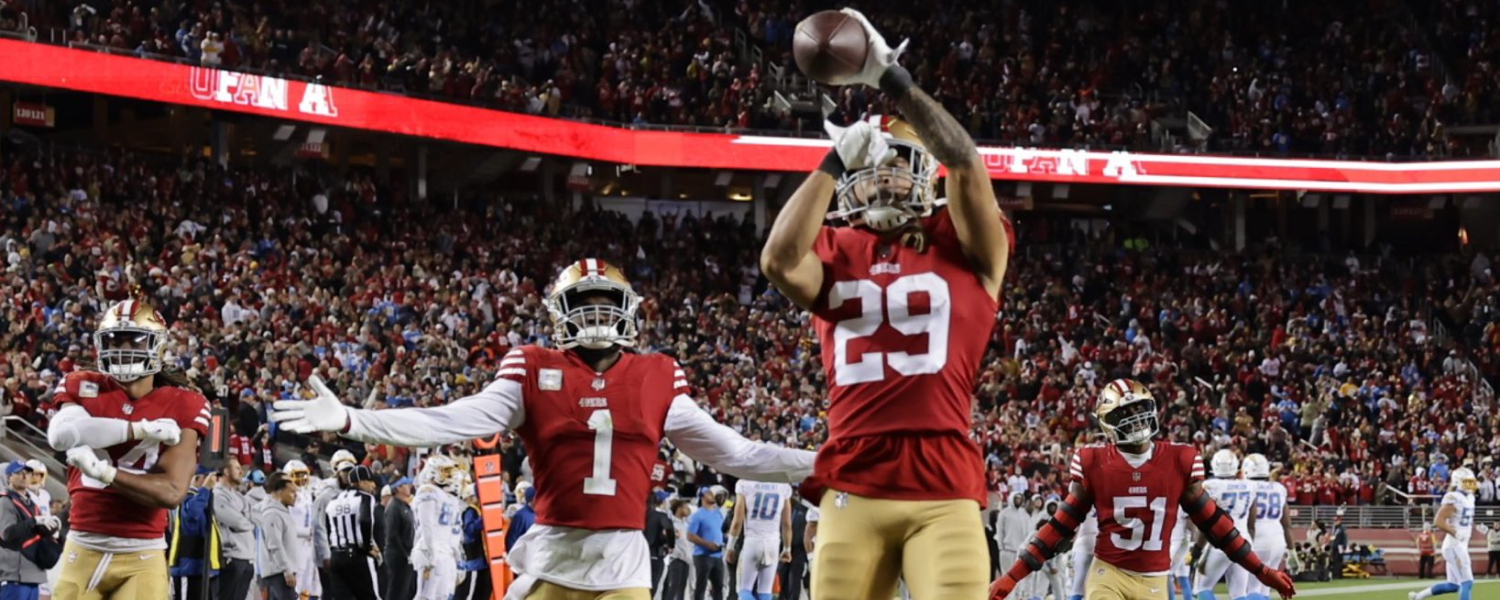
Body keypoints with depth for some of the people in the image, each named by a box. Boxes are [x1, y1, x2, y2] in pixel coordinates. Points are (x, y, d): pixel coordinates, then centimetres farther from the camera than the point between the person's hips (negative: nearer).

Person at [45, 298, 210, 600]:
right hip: (84, 550, 2)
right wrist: (141, 429, -20)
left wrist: (103, 472, -21)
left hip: (142, 556, -2)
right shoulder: (85, 389, 4)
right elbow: (61, 434, -20)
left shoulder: (180, 406, -2)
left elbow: (172, 492, -12)